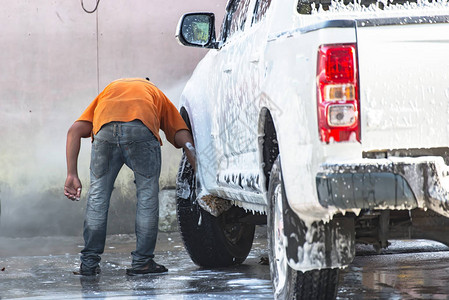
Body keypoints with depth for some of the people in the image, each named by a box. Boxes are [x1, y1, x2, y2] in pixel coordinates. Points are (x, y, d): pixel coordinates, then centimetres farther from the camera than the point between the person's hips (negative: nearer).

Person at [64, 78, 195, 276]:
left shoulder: (108, 91, 40)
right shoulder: (157, 96, 39)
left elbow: (75, 130, 22)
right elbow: (184, 138, 23)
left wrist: (72, 175, 18)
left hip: (105, 128, 1)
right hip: (141, 127, -1)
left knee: (98, 193, 16)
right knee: (147, 192, 14)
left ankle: (89, 262, 17)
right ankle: (142, 261, 14)